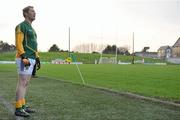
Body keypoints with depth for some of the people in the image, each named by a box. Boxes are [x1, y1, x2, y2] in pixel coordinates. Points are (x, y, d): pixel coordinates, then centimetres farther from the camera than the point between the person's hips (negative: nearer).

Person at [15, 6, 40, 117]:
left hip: (30, 59, 10)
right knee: (22, 84, -9)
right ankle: (18, 109, -5)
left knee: (25, 84, 11)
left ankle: (23, 106, 18)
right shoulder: (21, 26, -9)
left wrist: (37, 58, 20)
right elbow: (18, 43, -17)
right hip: (24, 59, -10)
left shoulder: (31, 29, 22)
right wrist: (24, 58, -25)